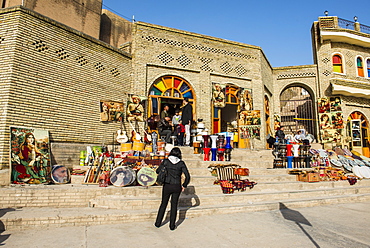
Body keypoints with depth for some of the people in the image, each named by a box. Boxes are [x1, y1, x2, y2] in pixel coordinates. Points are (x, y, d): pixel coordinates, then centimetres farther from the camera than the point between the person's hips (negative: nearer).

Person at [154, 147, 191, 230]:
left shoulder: (166, 161, -5)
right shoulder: (181, 163, -6)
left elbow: (158, 171, 2)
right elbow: (187, 176, -9)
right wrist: (184, 185, 3)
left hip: (167, 186, 0)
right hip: (177, 187, 0)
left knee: (163, 204, 18)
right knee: (174, 205, 14)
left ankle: (158, 223, 28)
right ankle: (172, 226, 20)